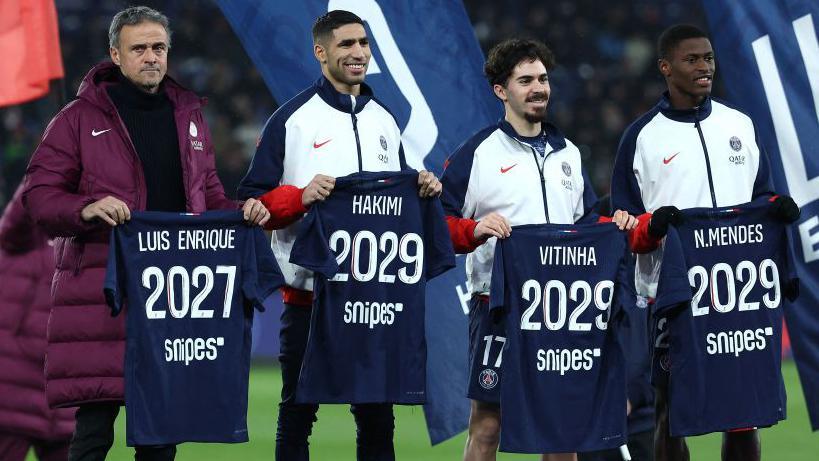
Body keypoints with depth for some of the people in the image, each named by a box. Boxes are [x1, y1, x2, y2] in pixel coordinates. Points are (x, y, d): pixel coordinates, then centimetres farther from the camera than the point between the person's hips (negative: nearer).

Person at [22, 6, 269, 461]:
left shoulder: (189, 116, 17)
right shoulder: (80, 118, 2)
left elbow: (208, 194, 25)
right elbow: (39, 194, -1)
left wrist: (241, 212, 4)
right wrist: (87, 209, -20)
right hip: (101, 286, -5)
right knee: (95, 423, -9)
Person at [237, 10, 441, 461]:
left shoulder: (384, 120, 15)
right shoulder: (291, 119, -2)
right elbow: (253, 202, -6)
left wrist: (423, 191, 1)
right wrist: (301, 197, -22)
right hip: (308, 287, -4)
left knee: (376, 411, 5)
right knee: (298, 409, 3)